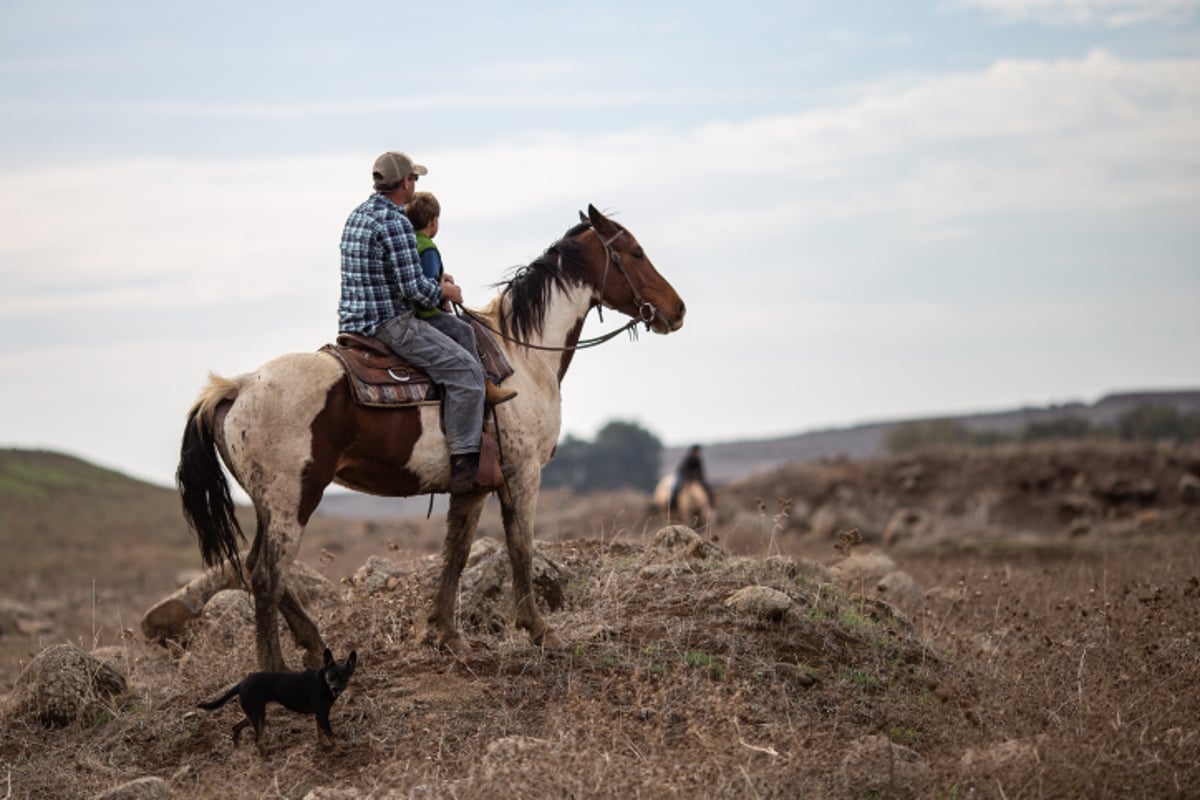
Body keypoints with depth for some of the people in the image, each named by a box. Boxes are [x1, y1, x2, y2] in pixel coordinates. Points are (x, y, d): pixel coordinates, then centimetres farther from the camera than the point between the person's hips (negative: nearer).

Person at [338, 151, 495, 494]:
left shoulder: (358, 215, 13)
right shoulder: (395, 223, -18)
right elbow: (413, 288, -22)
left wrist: (435, 290, 17)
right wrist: (445, 292, -2)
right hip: (390, 323, -10)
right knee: (466, 369, -10)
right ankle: (464, 463, -15)